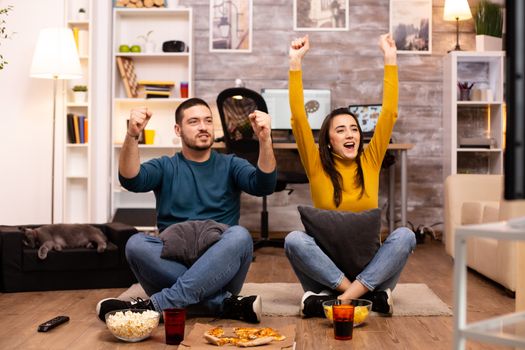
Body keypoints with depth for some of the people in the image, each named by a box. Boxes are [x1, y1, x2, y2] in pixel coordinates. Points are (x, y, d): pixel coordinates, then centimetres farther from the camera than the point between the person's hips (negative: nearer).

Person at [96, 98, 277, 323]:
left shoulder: (230, 165, 12)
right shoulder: (165, 167, 12)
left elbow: (264, 185, -7)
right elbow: (131, 180, -9)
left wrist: (264, 140, -25)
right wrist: (132, 136, -26)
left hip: (220, 271, 0)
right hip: (171, 266, 1)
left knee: (239, 235, -30)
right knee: (136, 243, -28)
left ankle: (154, 305, -33)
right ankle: (229, 305, -29)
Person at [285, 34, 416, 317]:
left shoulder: (370, 162, 6)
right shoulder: (317, 166, 1)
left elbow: (389, 113, 1)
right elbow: (298, 118, -8)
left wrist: (390, 60, -2)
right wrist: (295, 63, -12)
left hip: (368, 263, 2)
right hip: (326, 262, -1)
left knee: (405, 235, -26)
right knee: (294, 239, -30)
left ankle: (344, 297, -32)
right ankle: (368, 295, -31)